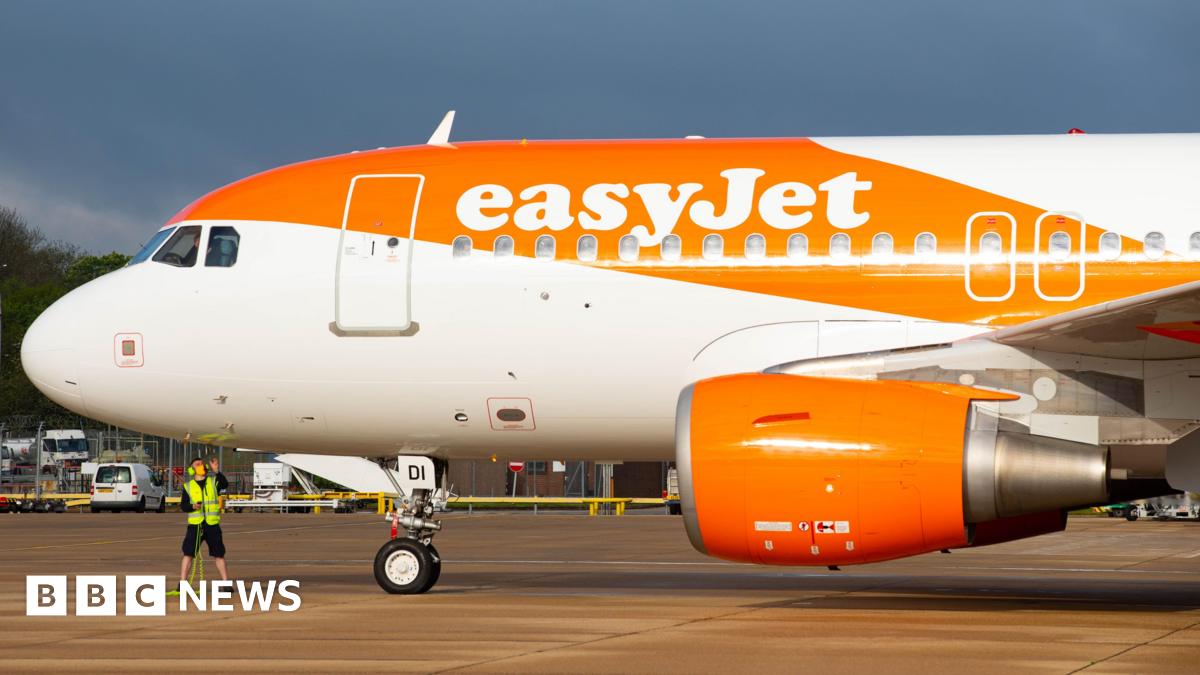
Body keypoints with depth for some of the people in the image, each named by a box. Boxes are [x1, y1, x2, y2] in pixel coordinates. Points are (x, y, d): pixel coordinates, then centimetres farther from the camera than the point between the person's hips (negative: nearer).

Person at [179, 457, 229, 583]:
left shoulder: (213, 481, 5)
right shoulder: (188, 486, 7)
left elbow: (225, 484, -18)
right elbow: (183, 506, 5)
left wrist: (216, 471, -31)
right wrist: (192, 506, -16)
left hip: (212, 524, 0)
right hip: (195, 525, 0)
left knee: (219, 555, 6)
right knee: (188, 554, -4)